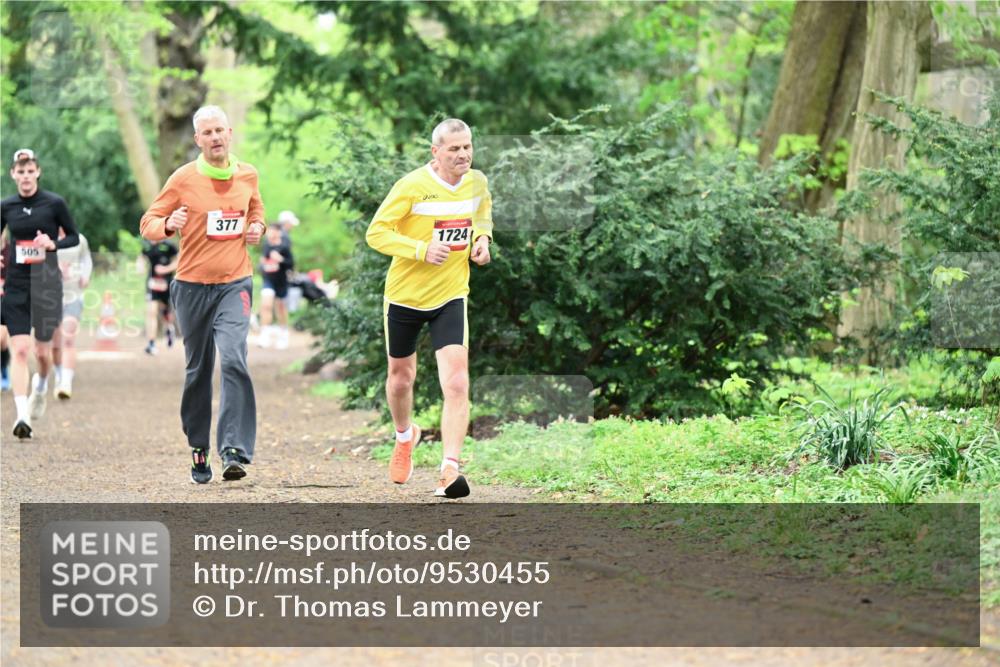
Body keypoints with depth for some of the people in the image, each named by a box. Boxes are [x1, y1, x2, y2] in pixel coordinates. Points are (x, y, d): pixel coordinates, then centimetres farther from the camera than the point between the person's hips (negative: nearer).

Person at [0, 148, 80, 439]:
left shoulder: (54, 203, -4)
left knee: (42, 351, 6)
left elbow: (74, 237, 5)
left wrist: (53, 243, -15)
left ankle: (41, 385, 41)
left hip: (47, 282, -1)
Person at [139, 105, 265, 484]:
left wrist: (257, 228, 4)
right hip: (192, 285, 0)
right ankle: (198, 449, 21)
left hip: (235, 284, 0)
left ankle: (235, 452, -23)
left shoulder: (247, 175, 6)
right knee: (197, 371, 7)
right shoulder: (183, 179, -2)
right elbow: (148, 224, 0)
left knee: (234, 359, -19)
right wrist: (168, 225, -22)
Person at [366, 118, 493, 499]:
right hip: (405, 296, -1)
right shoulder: (412, 186, -17)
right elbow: (376, 232, -16)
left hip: (451, 296, 1)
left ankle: (449, 471, -19)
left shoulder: (477, 182, -3)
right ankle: (405, 437, 48)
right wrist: (422, 250, -28)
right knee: (401, 376, 17)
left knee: (456, 383, -16)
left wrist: (482, 238, 1)